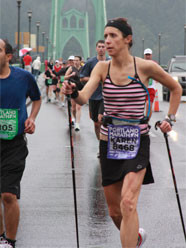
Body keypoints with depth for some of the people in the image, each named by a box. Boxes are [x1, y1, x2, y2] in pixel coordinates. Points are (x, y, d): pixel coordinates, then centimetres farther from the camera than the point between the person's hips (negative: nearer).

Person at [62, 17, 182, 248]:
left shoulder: (145, 67, -7)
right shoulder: (102, 67, -1)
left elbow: (175, 88, 10)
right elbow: (84, 97, -17)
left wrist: (169, 118, 3)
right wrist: (73, 92, -38)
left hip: (137, 141, -3)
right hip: (109, 142, 3)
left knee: (128, 203, -21)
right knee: (114, 212, 12)